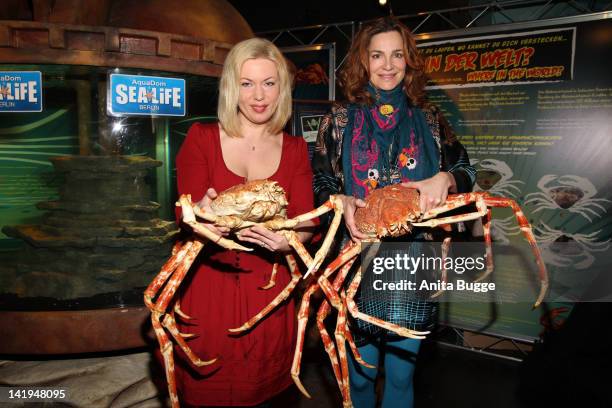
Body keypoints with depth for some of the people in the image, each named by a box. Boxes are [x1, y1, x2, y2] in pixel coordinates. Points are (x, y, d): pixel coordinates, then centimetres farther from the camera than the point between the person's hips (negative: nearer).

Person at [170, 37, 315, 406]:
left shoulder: (295, 150, 6)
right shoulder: (202, 138, 0)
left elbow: (307, 223, -4)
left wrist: (287, 239, -27)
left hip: (269, 294, 2)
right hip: (207, 289, -1)